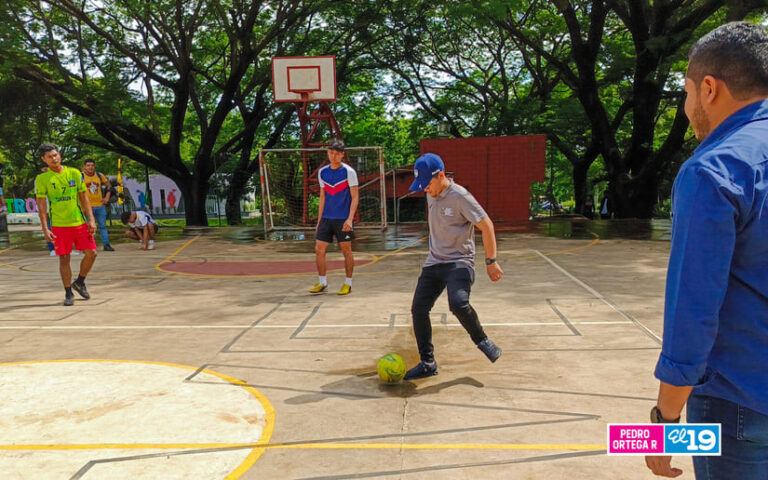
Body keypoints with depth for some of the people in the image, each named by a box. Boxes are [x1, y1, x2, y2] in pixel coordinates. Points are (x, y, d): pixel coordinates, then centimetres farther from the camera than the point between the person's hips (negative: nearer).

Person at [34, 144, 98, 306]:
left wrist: (91, 220, 2)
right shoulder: (42, 179, 0)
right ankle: (68, 293, 14)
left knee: (91, 253, -2)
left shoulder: (74, 173, 6)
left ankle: (79, 283, 21)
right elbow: (41, 205, -2)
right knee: (64, 259, 1)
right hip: (59, 225, -2)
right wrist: (45, 229, -9)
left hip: (80, 222, 2)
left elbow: (83, 198, 9)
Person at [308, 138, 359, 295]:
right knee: (319, 249, 0)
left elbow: (355, 197, -8)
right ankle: (322, 283, 13)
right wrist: (319, 221, 14)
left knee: (346, 251, 3)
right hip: (326, 218, 5)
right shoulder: (322, 172, 9)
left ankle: (348, 284, 16)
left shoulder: (349, 172, -5)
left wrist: (350, 219, -19)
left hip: (343, 219, -4)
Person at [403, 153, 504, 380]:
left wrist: (491, 261, -14)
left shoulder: (459, 196, -15)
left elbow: (486, 225, -14)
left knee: (458, 304, -30)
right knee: (418, 309, -2)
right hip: (433, 263, 7)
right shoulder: (431, 195, 9)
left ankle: (482, 340, 0)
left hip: (459, 262, -7)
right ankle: (427, 363, 10)